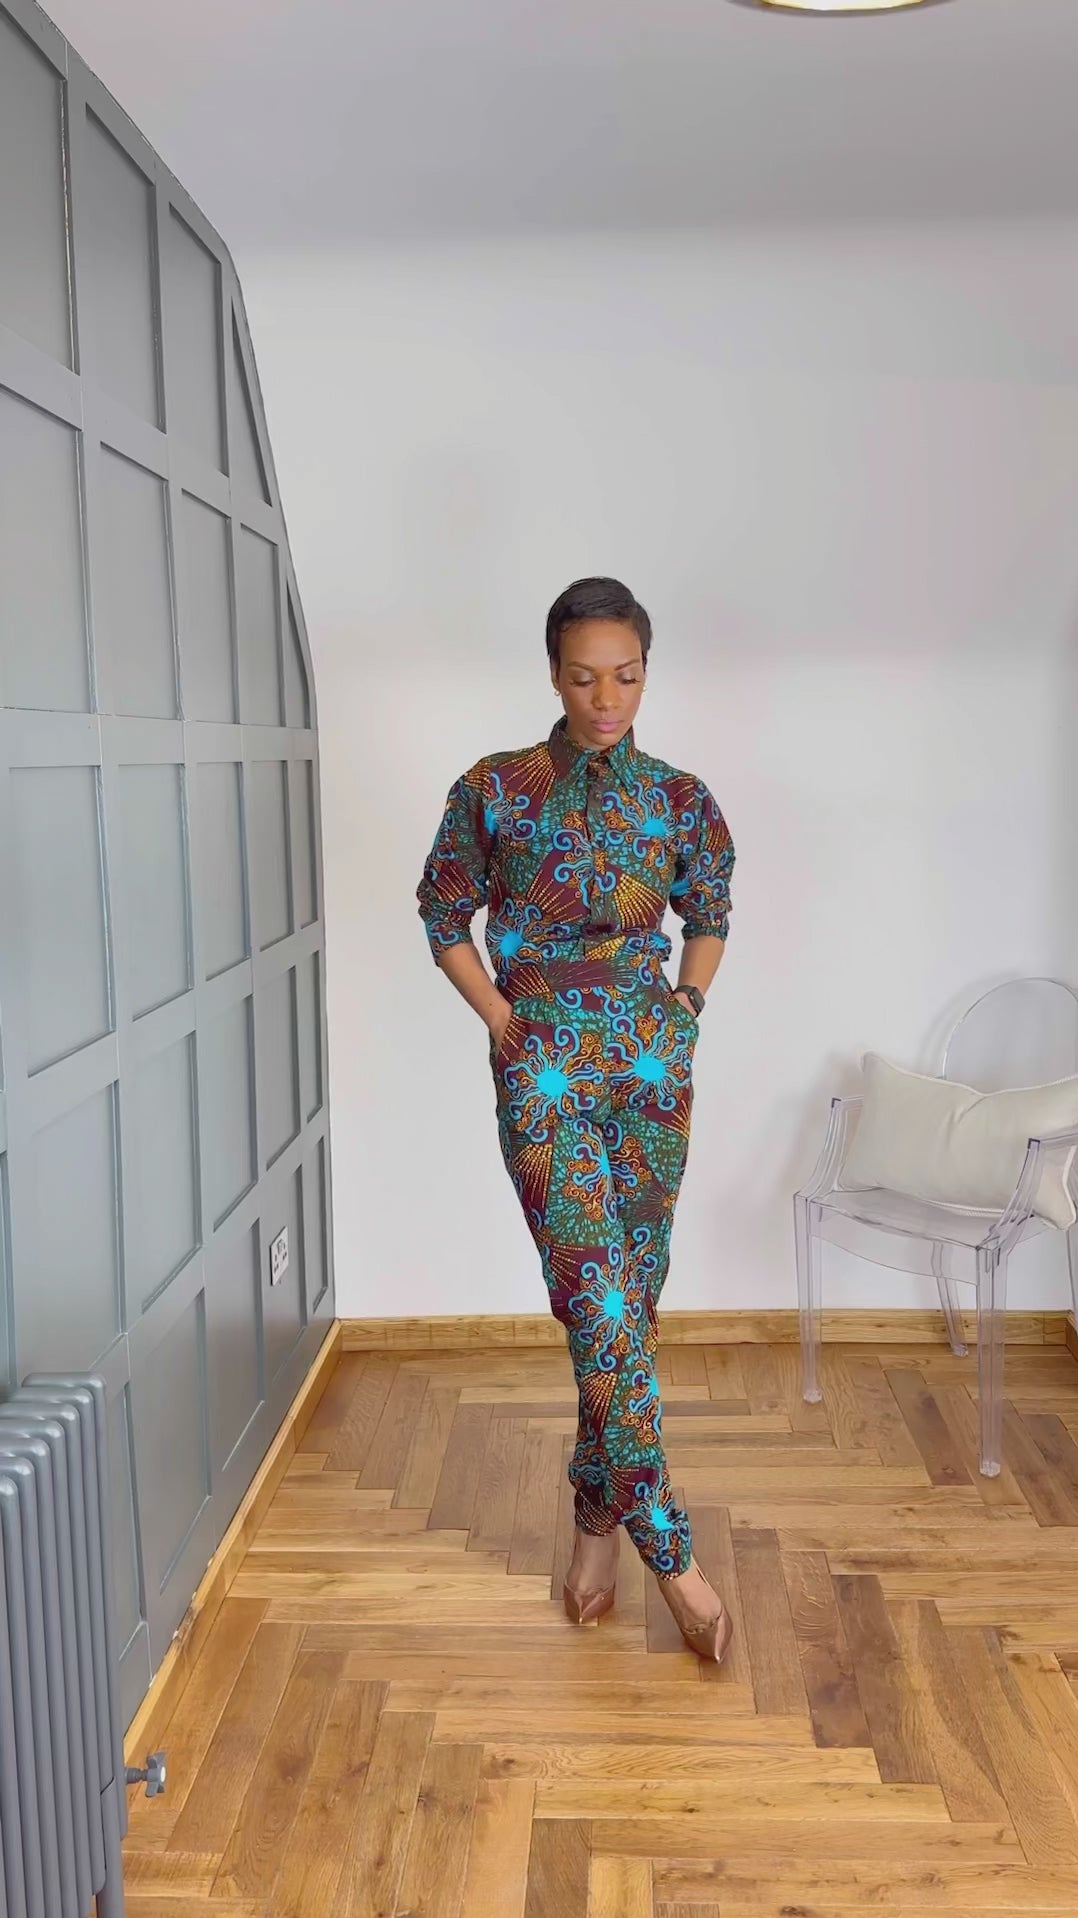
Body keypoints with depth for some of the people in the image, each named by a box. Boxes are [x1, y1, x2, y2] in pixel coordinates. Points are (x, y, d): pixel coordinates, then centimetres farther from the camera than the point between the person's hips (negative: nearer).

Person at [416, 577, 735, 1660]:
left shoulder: (680, 799, 3)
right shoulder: (495, 791, -4)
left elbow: (710, 916, 18)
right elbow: (444, 917, 6)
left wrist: (687, 1006, 6)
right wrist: (502, 1021, -2)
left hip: (654, 1067, 3)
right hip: (545, 1073, -3)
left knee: (628, 1304, 10)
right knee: (604, 1307, -9)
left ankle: (598, 1519, 29)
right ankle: (669, 1552, 3)